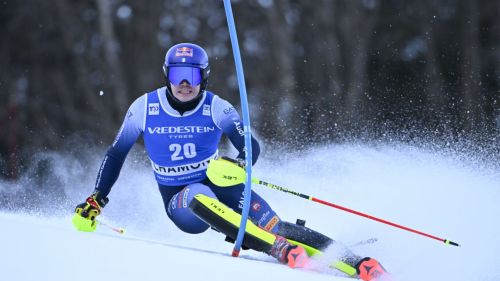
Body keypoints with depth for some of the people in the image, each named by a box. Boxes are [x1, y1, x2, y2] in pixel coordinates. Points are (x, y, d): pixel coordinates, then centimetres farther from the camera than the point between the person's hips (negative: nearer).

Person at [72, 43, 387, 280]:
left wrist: (238, 164, -35)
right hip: (181, 203, -1)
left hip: (221, 187, 1)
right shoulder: (144, 108, -5)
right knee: (200, 196, -38)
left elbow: (252, 146, -12)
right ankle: (284, 251, -51)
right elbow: (116, 154, 6)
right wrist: (97, 200, 0)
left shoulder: (217, 108, -7)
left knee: (272, 227, -25)